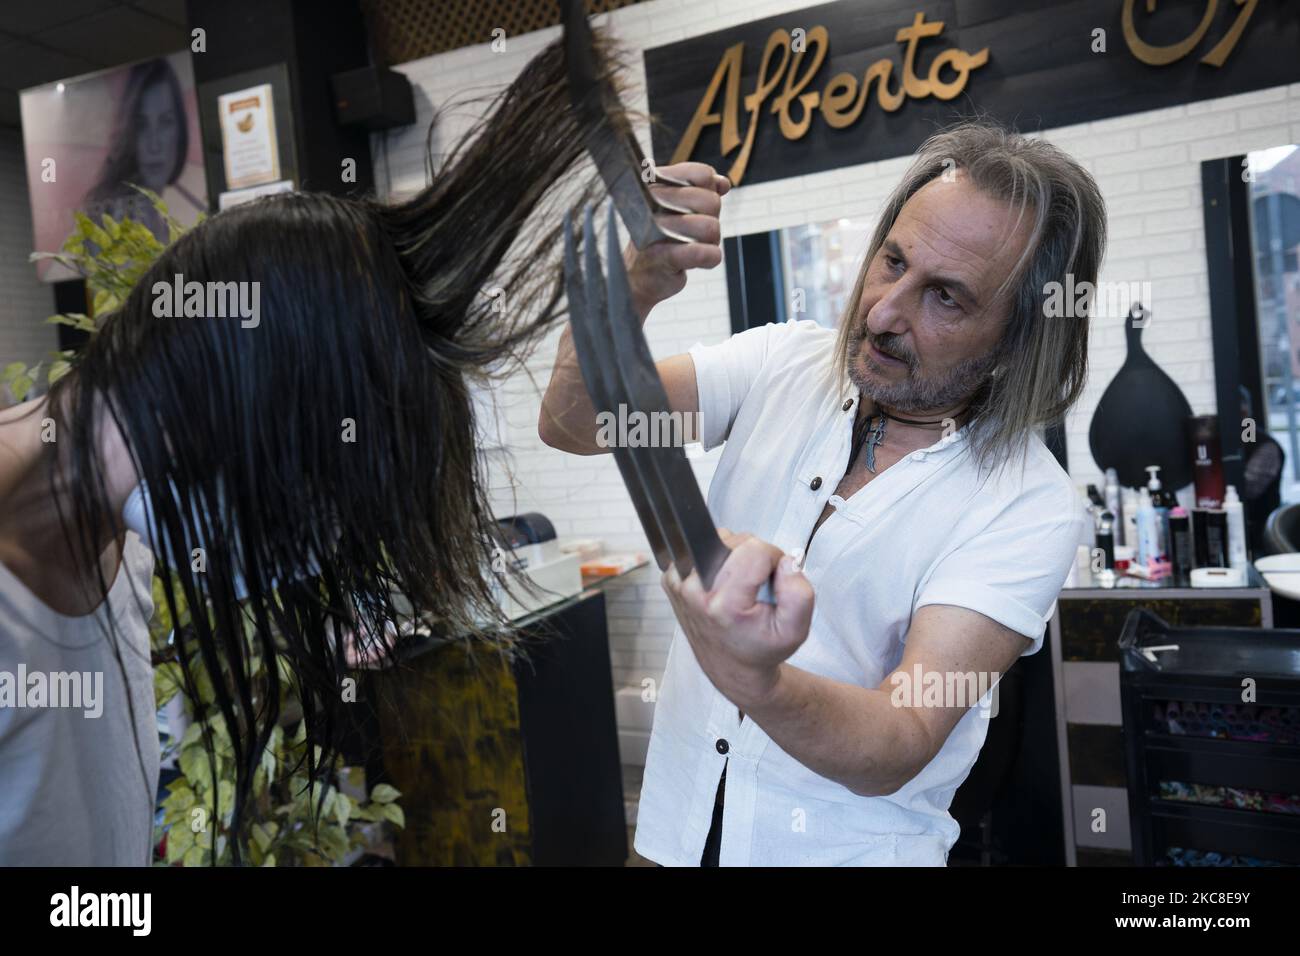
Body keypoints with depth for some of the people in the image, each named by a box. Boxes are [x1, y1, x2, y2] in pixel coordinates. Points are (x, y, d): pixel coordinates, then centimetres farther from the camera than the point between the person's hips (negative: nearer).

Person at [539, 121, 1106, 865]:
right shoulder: (784, 360, -7)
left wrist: (755, 683, -46)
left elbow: (898, 753, -26)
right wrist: (629, 292, -33)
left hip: (853, 844, -3)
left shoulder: (1029, 508, -19)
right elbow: (573, 426, -14)